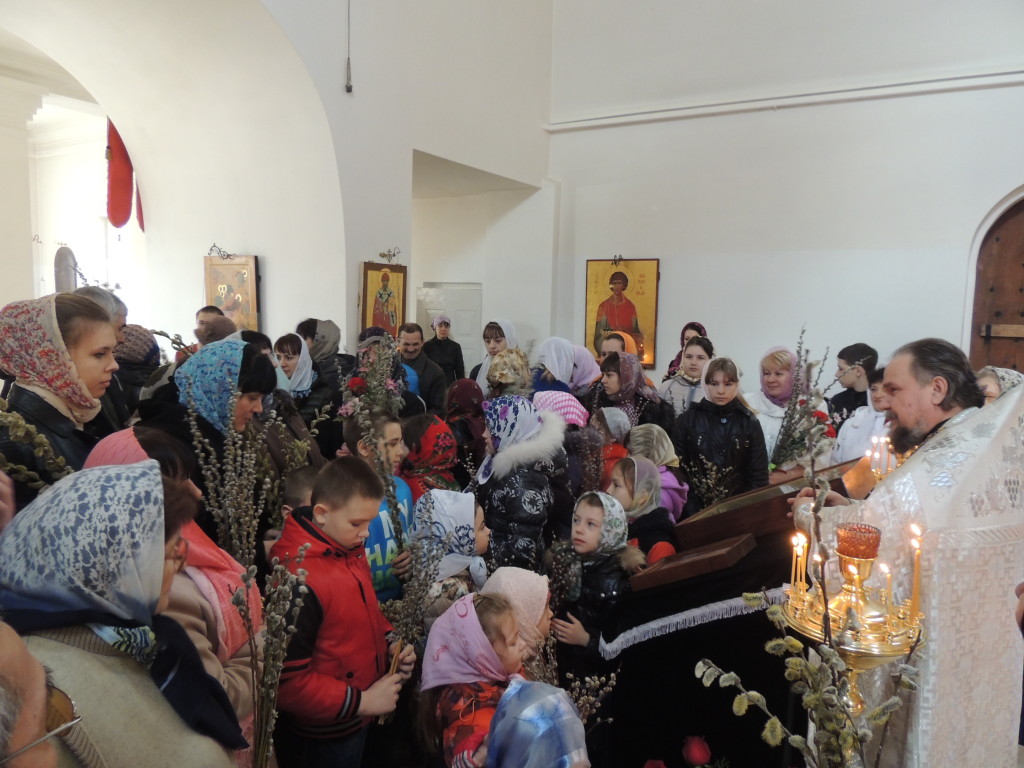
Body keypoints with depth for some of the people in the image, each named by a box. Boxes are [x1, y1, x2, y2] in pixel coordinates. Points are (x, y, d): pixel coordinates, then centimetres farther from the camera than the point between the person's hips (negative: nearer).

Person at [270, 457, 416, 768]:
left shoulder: (349, 550, -3)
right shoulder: (298, 582, -29)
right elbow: (287, 682, -25)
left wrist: (390, 642, -3)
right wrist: (361, 701, -20)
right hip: (320, 741, -7)